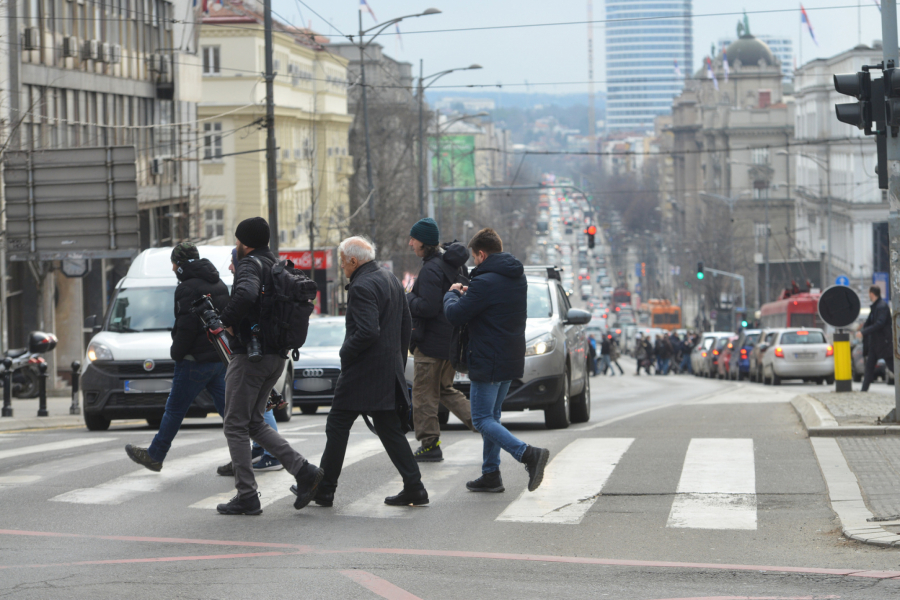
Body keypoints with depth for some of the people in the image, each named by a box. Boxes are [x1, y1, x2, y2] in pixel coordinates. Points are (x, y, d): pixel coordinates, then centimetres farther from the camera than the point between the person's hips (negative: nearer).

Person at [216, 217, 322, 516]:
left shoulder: (250, 265, -12)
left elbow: (246, 295, -34)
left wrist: (225, 321, -19)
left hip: (250, 354, -9)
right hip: (276, 356, 9)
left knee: (236, 426, 0)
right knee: (254, 423, 17)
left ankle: (247, 497, -1)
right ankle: (303, 471, 2)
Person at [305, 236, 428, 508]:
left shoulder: (361, 287, -18)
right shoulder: (391, 279, 12)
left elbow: (368, 332, -27)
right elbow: (406, 323, 17)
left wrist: (346, 353, -12)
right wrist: (399, 359, 22)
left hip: (364, 372, -9)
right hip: (390, 371, 9)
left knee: (337, 427, 2)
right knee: (390, 430, 11)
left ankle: (323, 490, 8)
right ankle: (414, 488, 4)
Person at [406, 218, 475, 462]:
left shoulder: (431, 269, -19)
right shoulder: (453, 264, 11)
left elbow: (427, 307, -25)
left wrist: (405, 298, -8)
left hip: (433, 341, -9)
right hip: (452, 339, 9)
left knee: (424, 394, -1)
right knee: (445, 389, 19)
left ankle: (430, 445, 1)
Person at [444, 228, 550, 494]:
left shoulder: (485, 283, -20)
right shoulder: (518, 278, 9)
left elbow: (455, 315, -15)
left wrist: (452, 294, 5)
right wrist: (469, 294, 16)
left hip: (488, 362, -9)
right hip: (512, 360, 9)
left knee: (483, 419, -4)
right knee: (492, 416, 18)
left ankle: (528, 454, -23)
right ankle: (491, 474, 19)